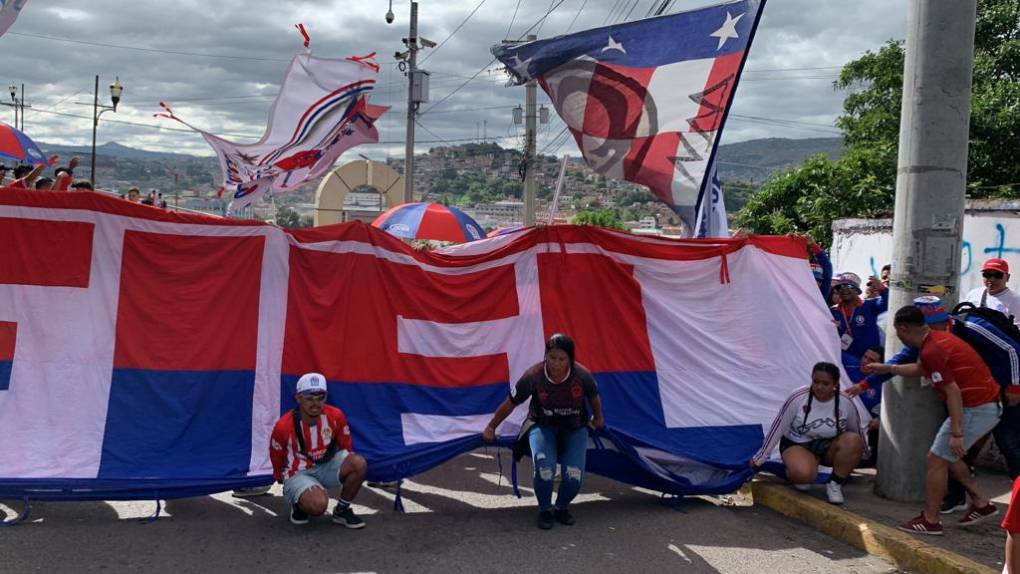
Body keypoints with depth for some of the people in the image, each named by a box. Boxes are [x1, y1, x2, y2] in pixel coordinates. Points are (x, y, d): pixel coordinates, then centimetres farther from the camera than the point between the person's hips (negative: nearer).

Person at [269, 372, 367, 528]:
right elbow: (276, 456, -1)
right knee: (318, 505, -34)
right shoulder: (283, 426, -20)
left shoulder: (335, 416, -12)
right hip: (298, 473, -4)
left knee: (359, 463, -26)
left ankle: (342, 510, -1)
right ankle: (298, 503, 6)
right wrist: (282, 478, 12)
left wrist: (346, 469, 11)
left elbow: (346, 448, 6)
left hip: (327, 465, 4)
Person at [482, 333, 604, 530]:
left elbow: (594, 398, 1)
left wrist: (598, 419, 18)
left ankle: (561, 508, 15)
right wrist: (491, 428, 0)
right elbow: (510, 404, -10)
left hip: (574, 427, 1)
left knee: (574, 474, -19)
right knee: (544, 467, -28)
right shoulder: (533, 377, -24)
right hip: (542, 426, -1)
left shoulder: (582, 376, -22)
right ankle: (545, 510, 1)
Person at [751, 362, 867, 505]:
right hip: (798, 445, -3)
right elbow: (778, 427, -12)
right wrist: (760, 457, -8)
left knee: (853, 441, -29)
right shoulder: (798, 398, -21)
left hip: (829, 448, 3)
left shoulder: (845, 403, -14)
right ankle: (792, 471, 1)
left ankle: (835, 483, -11)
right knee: (803, 474, -37)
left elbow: (857, 430, 6)